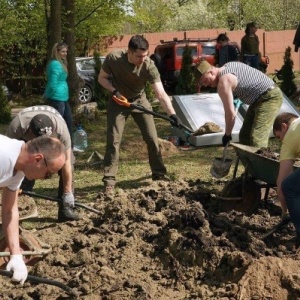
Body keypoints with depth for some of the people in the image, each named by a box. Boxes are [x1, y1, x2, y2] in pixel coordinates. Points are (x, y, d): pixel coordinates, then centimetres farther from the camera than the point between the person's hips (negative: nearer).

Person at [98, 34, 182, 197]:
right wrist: (114, 91, -28)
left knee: (152, 138, 2)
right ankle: (109, 181, -2)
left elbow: (161, 93, -34)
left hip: (139, 100, 1)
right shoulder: (113, 58, -27)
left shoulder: (149, 66, -28)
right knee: (113, 140, -7)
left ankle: (159, 174, 19)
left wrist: (172, 114, -47)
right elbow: (102, 78, -9)